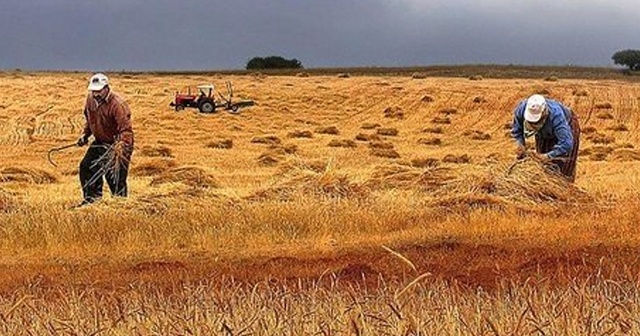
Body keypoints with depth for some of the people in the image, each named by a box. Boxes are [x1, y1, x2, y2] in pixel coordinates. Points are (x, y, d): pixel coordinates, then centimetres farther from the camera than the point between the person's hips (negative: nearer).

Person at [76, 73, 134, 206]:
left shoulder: (117, 105, -28)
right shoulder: (91, 99, -3)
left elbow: (126, 129, -36)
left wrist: (124, 152, -47)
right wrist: (85, 134, 12)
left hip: (116, 144, -8)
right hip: (100, 142, 8)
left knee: (115, 176, -11)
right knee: (86, 167, 12)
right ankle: (92, 199, 27)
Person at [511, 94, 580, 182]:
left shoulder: (555, 115, -47)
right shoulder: (522, 108, -35)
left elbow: (566, 144, -49)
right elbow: (516, 129, -12)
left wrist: (547, 157, -52)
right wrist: (520, 144, -27)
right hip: (543, 132, 4)